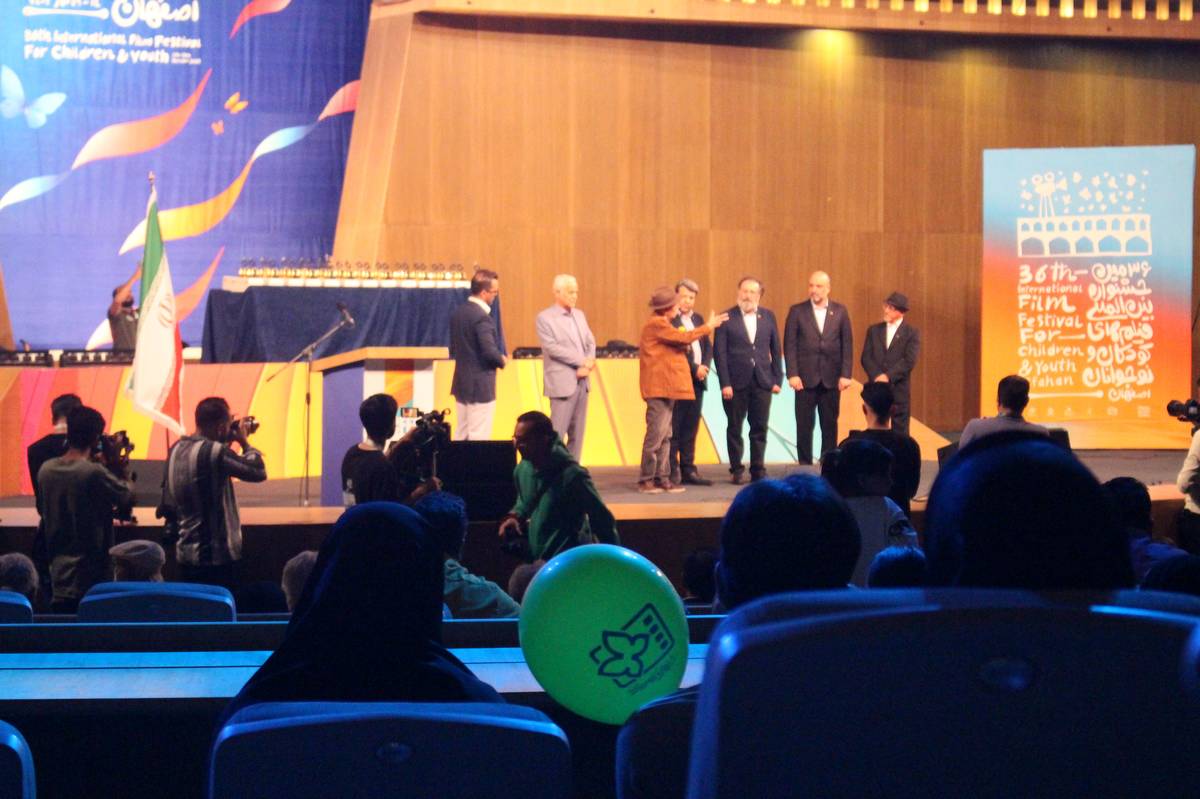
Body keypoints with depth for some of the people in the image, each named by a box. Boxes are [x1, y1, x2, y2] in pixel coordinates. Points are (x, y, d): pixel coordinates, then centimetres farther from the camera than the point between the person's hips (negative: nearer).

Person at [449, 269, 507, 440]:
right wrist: (502, 360, -5)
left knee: (461, 437, 14)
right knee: (479, 439, -3)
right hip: (480, 386, -9)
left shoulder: (458, 313, 7)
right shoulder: (482, 317, -19)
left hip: (461, 384, 9)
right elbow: (490, 351, -24)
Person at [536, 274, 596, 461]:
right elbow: (552, 348, -14)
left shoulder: (579, 315, 15)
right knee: (557, 433, -8)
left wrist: (588, 364, -7)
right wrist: (582, 361, -13)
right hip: (562, 383, -6)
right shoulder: (544, 318, -5)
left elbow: (590, 342, 12)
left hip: (581, 381, 7)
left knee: (577, 433, 7)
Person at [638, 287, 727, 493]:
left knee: (665, 435, 10)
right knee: (656, 434, -10)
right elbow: (683, 338, -15)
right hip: (659, 388, -11)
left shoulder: (660, 323, 20)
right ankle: (646, 480, -7)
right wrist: (708, 327, -4)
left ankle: (662, 478, 12)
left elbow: (676, 343, 19)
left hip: (667, 387, 11)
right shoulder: (656, 324, -12)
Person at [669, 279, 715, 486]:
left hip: (697, 380, 7)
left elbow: (708, 346, 15)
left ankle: (688, 470, 12)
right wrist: (694, 368, -15)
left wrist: (704, 366, -3)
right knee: (674, 428, -3)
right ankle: (672, 472, 0)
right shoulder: (669, 320, -7)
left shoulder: (698, 319, 17)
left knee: (691, 428, 8)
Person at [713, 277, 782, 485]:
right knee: (734, 428, 4)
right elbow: (720, 352, -4)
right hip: (736, 382, -2)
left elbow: (775, 350, 11)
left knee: (760, 428, 4)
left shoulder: (768, 317, 9)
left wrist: (777, 379, 4)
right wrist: (725, 383, -10)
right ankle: (736, 470, 11)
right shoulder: (727, 318, -1)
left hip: (762, 382, 2)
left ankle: (758, 470, 12)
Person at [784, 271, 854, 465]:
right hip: (805, 378, -1)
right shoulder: (797, 311, 3)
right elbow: (789, 344, -1)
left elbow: (847, 344, 4)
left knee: (830, 425, 5)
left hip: (831, 379, 1)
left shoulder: (840, 311, 6)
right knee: (804, 425, 1)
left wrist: (845, 374, -4)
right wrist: (792, 374, -9)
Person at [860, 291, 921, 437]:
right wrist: (877, 376, -12)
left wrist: (888, 376, -16)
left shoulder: (912, 333, 1)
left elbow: (909, 361, -9)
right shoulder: (874, 330, 11)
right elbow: (866, 357, 4)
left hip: (899, 390, -3)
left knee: (900, 433, 1)